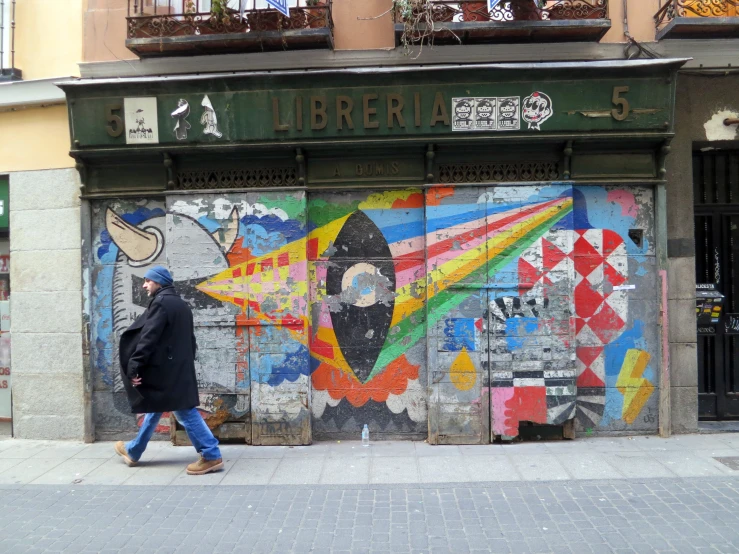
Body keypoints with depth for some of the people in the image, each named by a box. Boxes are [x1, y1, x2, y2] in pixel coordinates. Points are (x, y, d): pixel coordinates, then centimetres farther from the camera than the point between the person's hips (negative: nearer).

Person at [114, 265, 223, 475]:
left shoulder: (161, 303, -12)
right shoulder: (181, 305, 16)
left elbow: (148, 338, -20)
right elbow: (189, 339, 18)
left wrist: (134, 367, -19)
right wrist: (186, 363, 22)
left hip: (165, 369, -10)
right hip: (179, 368, 10)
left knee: (184, 411, -7)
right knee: (154, 407, 20)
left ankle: (211, 456, -5)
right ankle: (133, 451, 34)